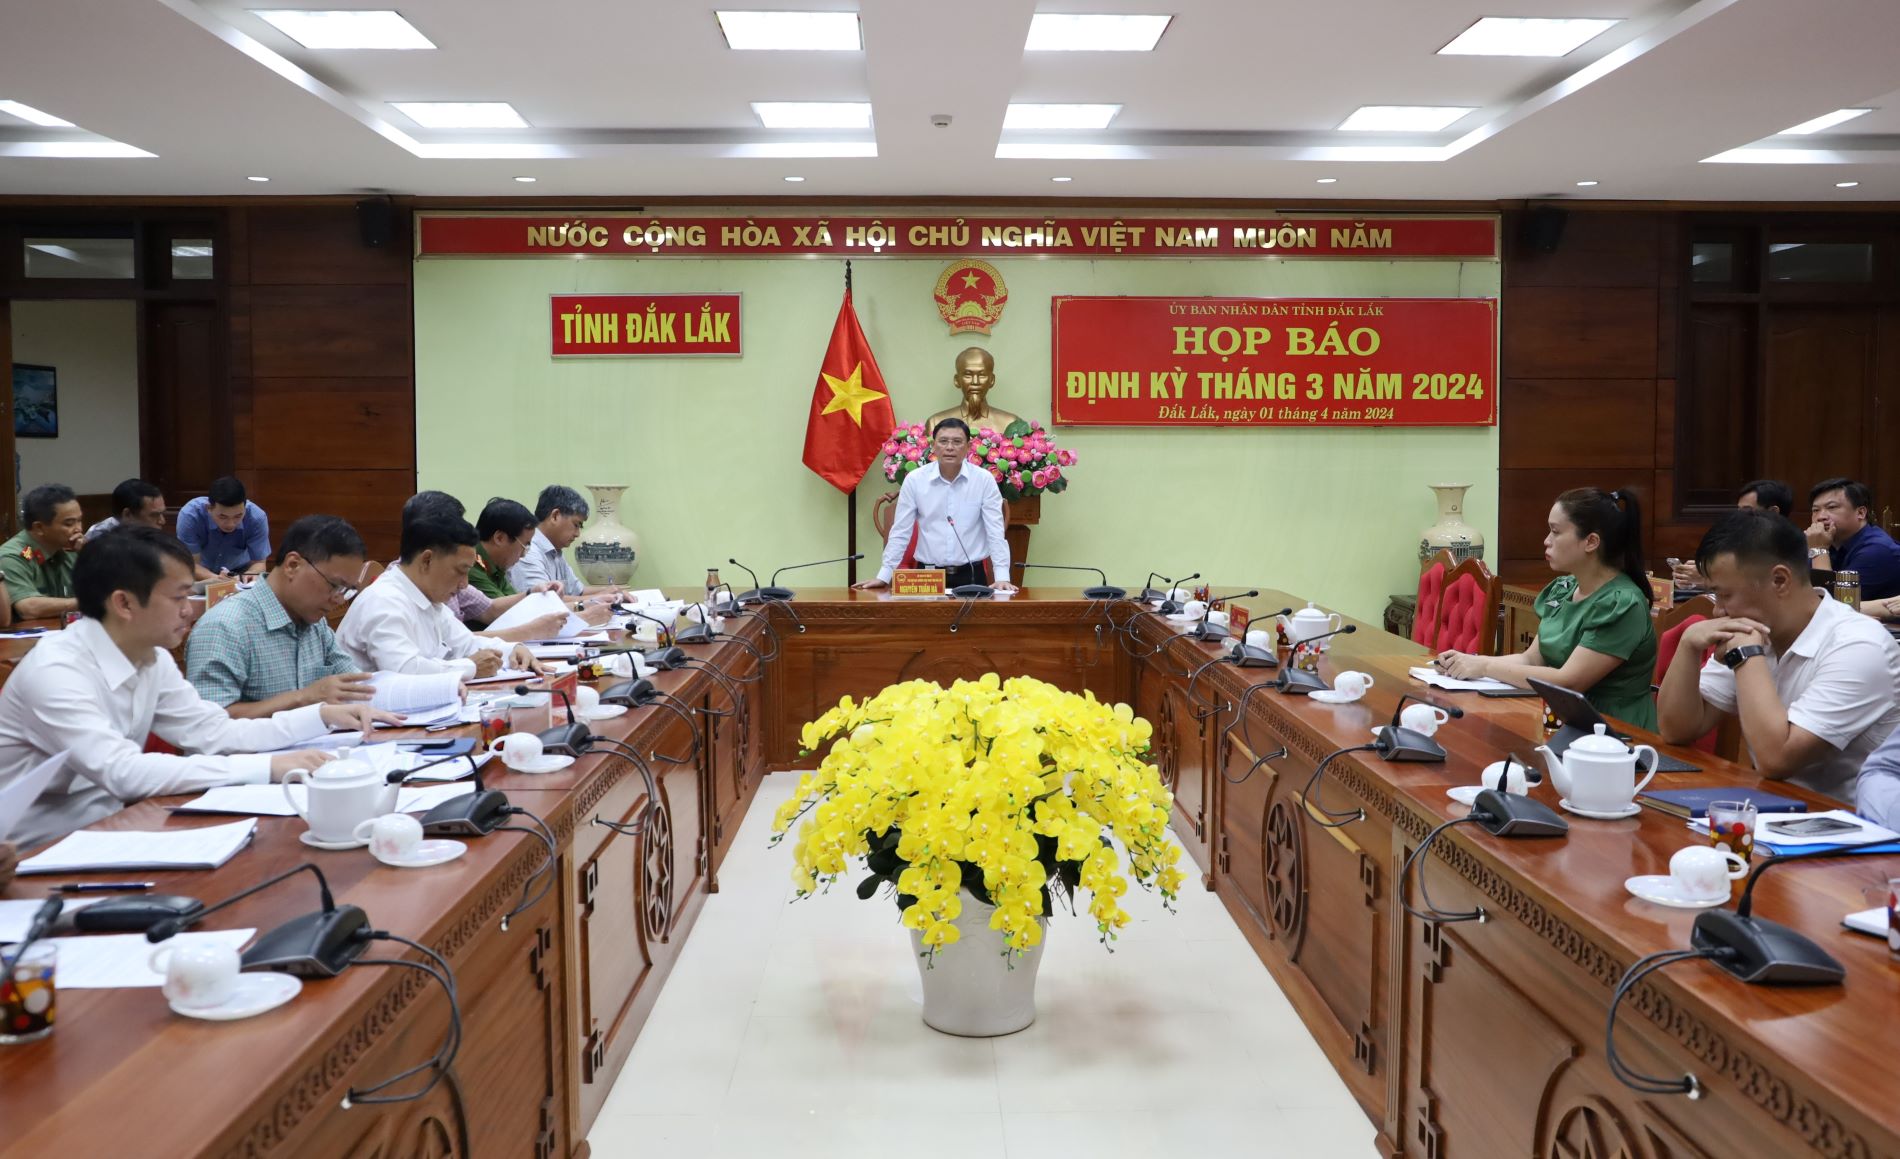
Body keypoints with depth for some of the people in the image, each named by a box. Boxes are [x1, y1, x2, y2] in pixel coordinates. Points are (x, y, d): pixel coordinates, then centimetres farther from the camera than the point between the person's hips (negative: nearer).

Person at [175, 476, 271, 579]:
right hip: (203, 573, 0)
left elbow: (258, 563, -17)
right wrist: (216, 579, -44)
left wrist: (245, 578, -40)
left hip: (239, 571, 1)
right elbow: (191, 564, -24)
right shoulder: (190, 515, -28)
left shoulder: (257, 517, -25)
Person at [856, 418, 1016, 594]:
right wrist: (883, 576, -1)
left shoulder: (984, 480, -1)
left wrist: (1002, 577, -13)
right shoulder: (914, 480, 0)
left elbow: (995, 531, -3)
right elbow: (900, 532, 4)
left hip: (971, 574, 0)